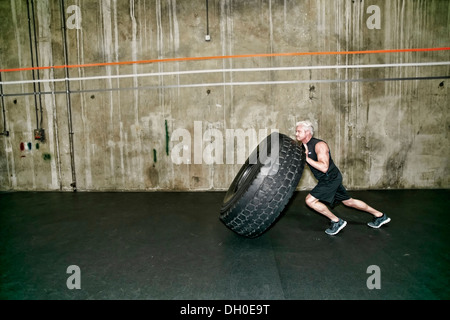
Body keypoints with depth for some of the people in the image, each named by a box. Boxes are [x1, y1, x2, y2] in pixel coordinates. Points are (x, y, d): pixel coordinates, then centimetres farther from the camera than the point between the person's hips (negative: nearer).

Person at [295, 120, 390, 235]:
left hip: (331, 179, -9)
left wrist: (307, 158, -32)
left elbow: (324, 167, -31)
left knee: (310, 200, -13)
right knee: (348, 201, 19)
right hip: (328, 180, 9)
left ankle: (336, 221, 1)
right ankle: (379, 216, 34)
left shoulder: (319, 145, -21)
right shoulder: (304, 146, 5)